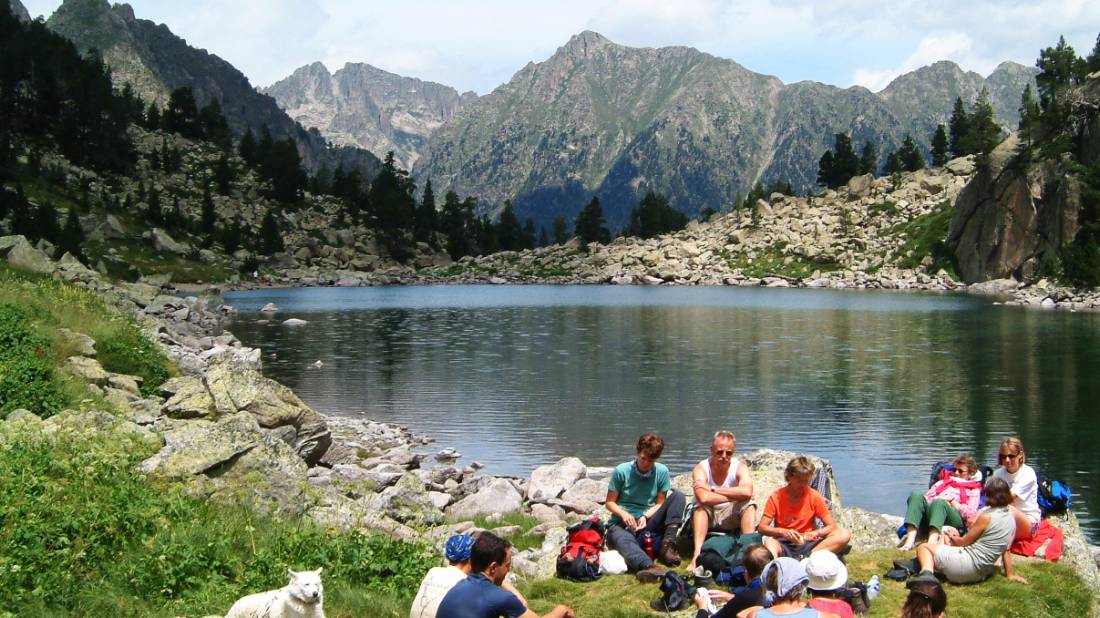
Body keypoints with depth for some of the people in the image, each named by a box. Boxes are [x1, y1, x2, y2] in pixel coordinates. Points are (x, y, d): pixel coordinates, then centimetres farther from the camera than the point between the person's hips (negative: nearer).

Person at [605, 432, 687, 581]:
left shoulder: (661, 472, 1)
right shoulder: (621, 471, -4)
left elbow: (660, 503, 6)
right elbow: (610, 502, 1)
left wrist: (645, 516, -14)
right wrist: (623, 513, -20)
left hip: (646, 524, 3)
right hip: (621, 524, -3)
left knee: (678, 496, -15)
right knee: (625, 540, -41)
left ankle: (667, 546, -28)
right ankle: (648, 566, -71)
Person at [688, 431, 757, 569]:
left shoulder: (740, 467, -11)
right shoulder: (701, 468, -16)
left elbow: (747, 492, -34)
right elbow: (704, 498, -36)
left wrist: (713, 490, -30)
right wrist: (736, 496, -30)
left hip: (731, 518, 1)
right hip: (707, 518, -1)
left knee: (749, 505, -24)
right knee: (701, 506, -32)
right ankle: (697, 554, -42)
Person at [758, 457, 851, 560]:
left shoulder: (814, 496, 3)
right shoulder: (776, 497, 0)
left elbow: (831, 526, 1)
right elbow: (762, 528, -5)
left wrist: (816, 533, -21)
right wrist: (782, 531, -25)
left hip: (807, 545, 2)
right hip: (784, 546, -2)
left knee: (844, 535, -23)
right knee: (769, 542, -37)